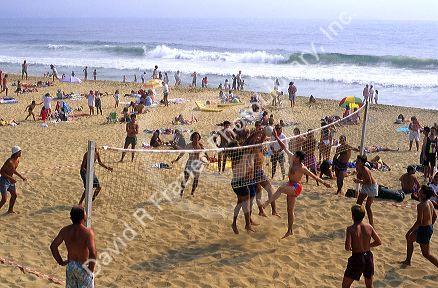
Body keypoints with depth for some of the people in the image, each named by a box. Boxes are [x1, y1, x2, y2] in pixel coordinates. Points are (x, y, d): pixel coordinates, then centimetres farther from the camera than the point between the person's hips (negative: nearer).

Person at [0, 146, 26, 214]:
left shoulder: (18, 160, 0)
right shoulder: (9, 162, -28)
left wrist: (21, 176, 13)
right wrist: (11, 178, -29)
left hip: (10, 180, 9)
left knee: (14, 195, 17)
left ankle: (10, 210, 35)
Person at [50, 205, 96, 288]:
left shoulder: (65, 230, -8)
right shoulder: (87, 232, -24)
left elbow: (53, 246, -5)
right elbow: (92, 252, -34)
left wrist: (60, 262, 5)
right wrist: (91, 268, -20)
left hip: (70, 265, 5)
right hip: (83, 267, -5)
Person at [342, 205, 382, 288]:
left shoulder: (350, 229, -17)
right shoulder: (369, 227, -4)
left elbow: (347, 247, -23)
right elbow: (379, 242, 1)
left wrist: (350, 248, 0)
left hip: (357, 258, -4)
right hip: (368, 257, 5)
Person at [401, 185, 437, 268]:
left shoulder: (421, 205, -25)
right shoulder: (429, 202, 2)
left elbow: (419, 221, -27)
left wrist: (409, 232, -18)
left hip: (423, 230, -10)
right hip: (429, 228, 10)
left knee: (426, 253, 2)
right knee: (409, 239, 27)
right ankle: (408, 261, 39)